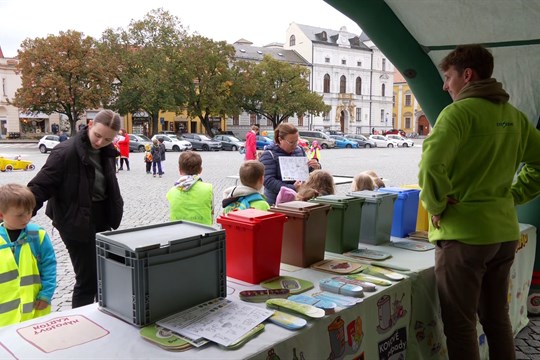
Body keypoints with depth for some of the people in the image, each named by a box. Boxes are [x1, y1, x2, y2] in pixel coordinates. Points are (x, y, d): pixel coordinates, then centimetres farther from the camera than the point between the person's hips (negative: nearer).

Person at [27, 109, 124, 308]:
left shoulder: (106, 152, 3)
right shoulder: (66, 151, -19)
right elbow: (40, 186, -18)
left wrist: (115, 213, 13)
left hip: (102, 221, 7)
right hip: (77, 224, -7)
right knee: (87, 279, 0)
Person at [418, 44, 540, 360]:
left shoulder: (460, 111, -13)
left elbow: (432, 165, -26)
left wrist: (436, 205, -11)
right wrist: (512, 196, 15)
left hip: (464, 231, -8)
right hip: (505, 231, 8)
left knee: (460, 324, 4)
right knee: (497, 318, 21)